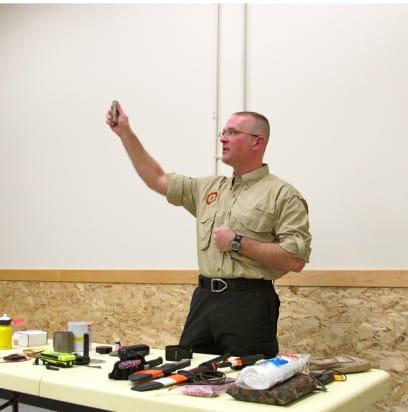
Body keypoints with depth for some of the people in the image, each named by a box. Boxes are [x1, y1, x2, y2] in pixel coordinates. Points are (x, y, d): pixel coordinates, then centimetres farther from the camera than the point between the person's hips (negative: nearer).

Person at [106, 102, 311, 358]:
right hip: (204, 298, 6)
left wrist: (238, 243, -13)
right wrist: (126, 134, 16)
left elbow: (296, 259, -13)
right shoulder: (209, 187, 16)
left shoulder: (283, 195, -4)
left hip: (249, 304, -5)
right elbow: (157, 180, 21)